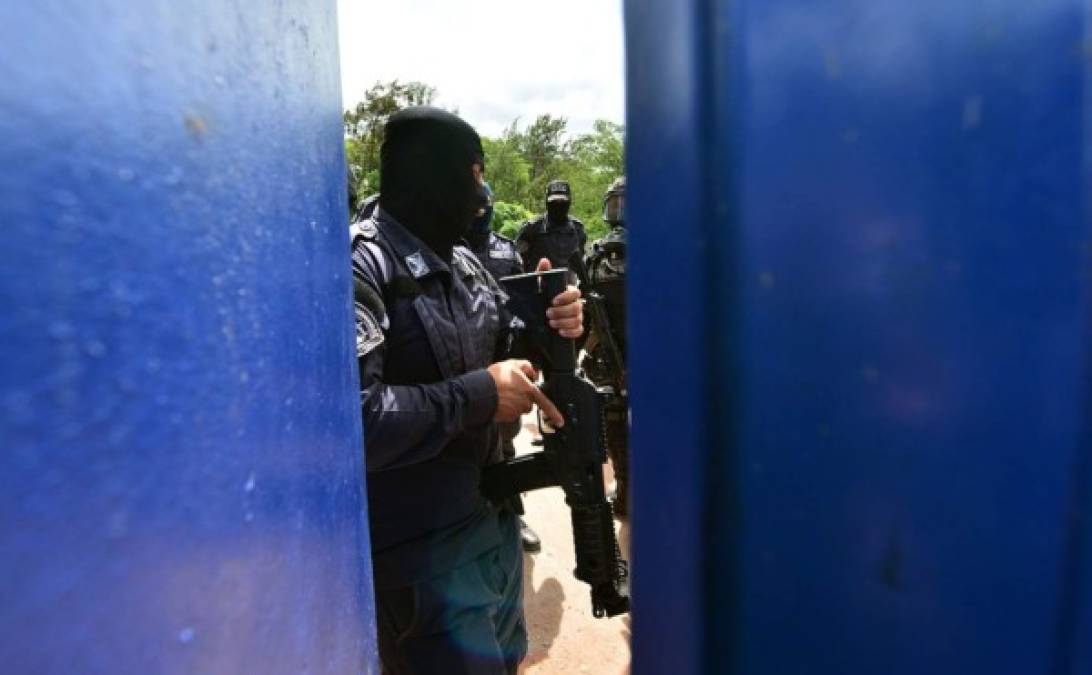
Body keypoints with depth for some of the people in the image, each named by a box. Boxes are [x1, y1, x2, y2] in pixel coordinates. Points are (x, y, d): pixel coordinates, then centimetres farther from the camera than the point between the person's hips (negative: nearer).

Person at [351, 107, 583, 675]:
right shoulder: (356, 269, -21)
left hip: (493, 519, 9)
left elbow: (501, 347, 17)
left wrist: (548, 328, -5)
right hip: (423, 554, -8)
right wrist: (480, 393, -25)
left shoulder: (462, 262, 7)